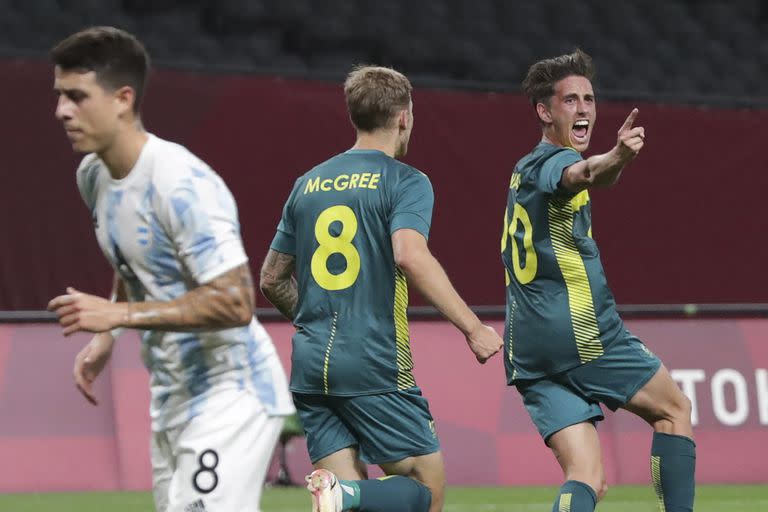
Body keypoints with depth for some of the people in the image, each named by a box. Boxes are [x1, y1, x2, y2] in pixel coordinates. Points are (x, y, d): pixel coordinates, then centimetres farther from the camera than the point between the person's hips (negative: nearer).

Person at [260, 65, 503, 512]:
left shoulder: (309, 184, 16)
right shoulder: (405, 181, -2)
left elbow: (273, 280, 21)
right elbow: (409, 255, -21)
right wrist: (472, 327, -20)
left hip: (309, 367, 6)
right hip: (375, 366, -6)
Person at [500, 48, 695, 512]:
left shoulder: (525, 170, 21)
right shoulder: (555, 161, -8)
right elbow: (580, 175, -34)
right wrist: (616, 159, -54)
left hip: (528, 350, 8)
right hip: (582, 331, -8)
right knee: (674, 410, 11)